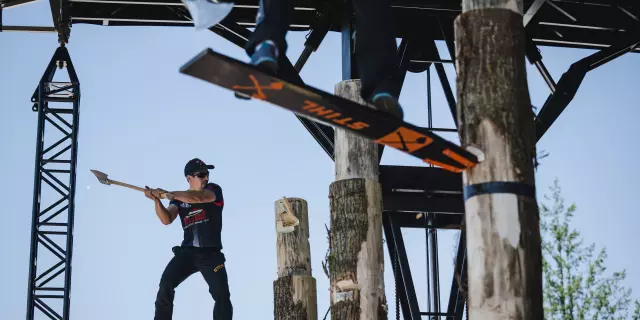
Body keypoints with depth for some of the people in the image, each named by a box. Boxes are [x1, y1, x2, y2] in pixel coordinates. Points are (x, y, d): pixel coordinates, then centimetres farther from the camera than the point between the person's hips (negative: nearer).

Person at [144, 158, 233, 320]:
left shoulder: (214, 190, 2)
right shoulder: (179, 198, 11)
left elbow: (198, 197, -20)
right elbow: (166, 220, -5)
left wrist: (167, 194, -26)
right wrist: (156, 200, -22)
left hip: (211, 254, -2)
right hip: (187, 252, 2)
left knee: (222, 296, -12)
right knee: (165, 285, -18)